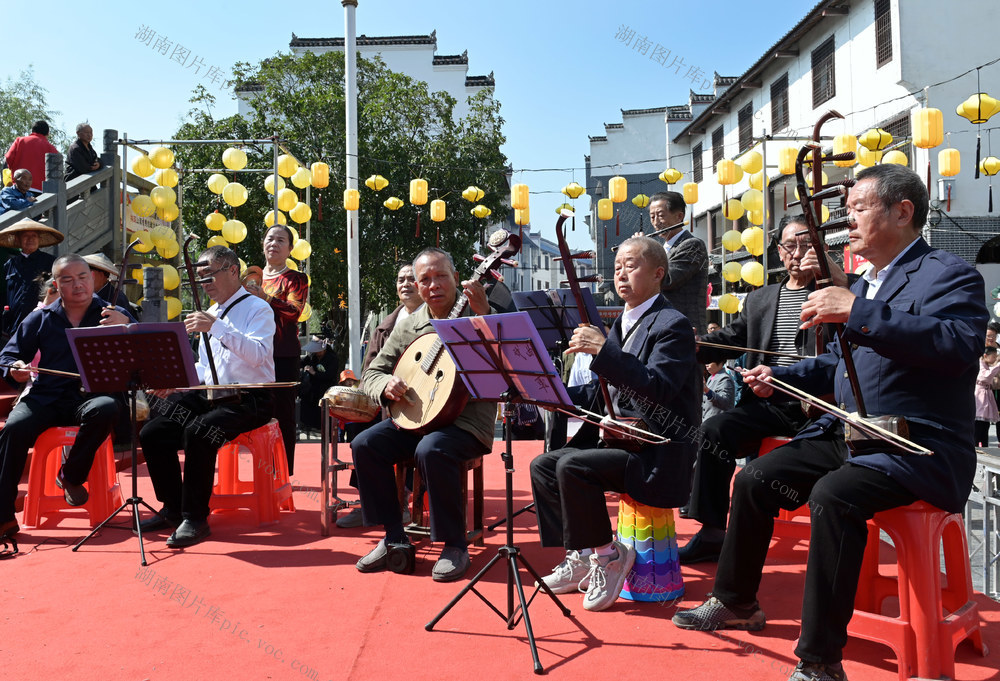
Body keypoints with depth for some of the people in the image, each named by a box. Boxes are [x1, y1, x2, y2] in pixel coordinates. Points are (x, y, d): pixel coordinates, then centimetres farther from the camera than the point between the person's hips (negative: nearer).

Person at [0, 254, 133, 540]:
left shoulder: (112, 315, 7)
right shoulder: (41, 318, 15)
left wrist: (126, 324, -27)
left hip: (91, 396, -2)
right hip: (47, 398, 2)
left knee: (106, 408, -36)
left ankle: (72, 476, -11)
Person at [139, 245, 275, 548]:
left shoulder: (257, 308, -5)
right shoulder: (211, 313, 20)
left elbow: (258, 355, -24)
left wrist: (216, 327, -28)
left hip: (248, 400, -8)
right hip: (210, 396, 8)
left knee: (197, 432, -33)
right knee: (152, 433, -8)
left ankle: (195, 518, -19)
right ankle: (172, 509, 8)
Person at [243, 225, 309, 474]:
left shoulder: (295, 279, 3)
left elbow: (295, 311, -14)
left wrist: (265, 297, -27)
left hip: (284, 356, -5)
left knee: (283, 414, -5)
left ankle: (284, 473, 0)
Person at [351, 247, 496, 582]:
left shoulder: (475, 315, -3)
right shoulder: (408, 326, 11)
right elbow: (371, 373, 13)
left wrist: (483, 313, -31)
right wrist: (386, 385, -11)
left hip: (468, 420, -5)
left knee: (431, 450, -34)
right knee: (365, 444, -16)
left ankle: (455, 545, -14)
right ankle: (394, 537, -2)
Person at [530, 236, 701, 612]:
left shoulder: (673, 325, -11)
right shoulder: (622, 324, 16)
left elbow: (659, 389, -27)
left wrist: (603, 350, -31)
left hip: (659, 453, -9)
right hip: (621, 438, 9)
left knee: (572, 466, -27)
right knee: (542, 465, 2)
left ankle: (608, 554, -7)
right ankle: (580, 555, 8)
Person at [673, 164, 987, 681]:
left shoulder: (949, 275, -9)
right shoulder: (865, 284, 18)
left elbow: (959, 346, -29)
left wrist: (857, 312, -33)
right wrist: (778, 378, 10)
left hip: (918, 448, -8)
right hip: (848, 435, 9)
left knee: (832, 495, -33)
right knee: (753, 480, 0)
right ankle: (735, 603, 19)